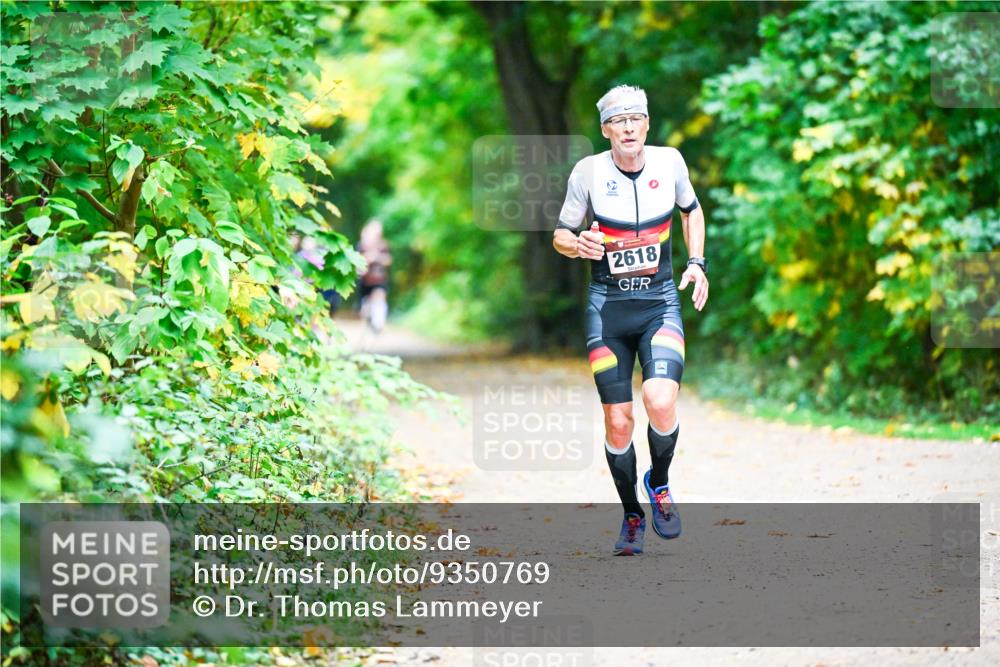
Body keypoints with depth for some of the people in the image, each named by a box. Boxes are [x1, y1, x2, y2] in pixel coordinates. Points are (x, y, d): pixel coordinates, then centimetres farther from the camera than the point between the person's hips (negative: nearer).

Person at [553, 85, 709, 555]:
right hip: (608, 307, 0)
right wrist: (578, 245, -21)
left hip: (660, 303, 0)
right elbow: (560, 236, 1)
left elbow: (691, 211, 17)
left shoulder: (669, 162, -3)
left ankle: (659, 484, 9)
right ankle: (632, 516, 20)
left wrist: (696, 263, 5)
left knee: (661, 403, -21)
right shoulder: (589, 171, -8)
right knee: (618, 422, -2)